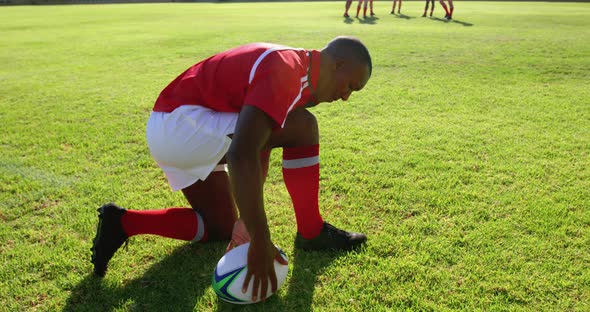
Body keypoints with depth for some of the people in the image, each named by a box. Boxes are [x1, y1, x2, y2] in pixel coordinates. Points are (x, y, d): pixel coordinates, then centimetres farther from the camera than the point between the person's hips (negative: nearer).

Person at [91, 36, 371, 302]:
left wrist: (248, 217, 13)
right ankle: (312, 234, -2)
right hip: (181, 124, -10)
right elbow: (241, 156, -34)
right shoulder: (284, 69, -21)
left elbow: (258, 151, 13)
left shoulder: (292, 67, 11)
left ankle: (122, 223, 16)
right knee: (302, 128, -17)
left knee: (222, 228, 17)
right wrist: (260, 243, -31)